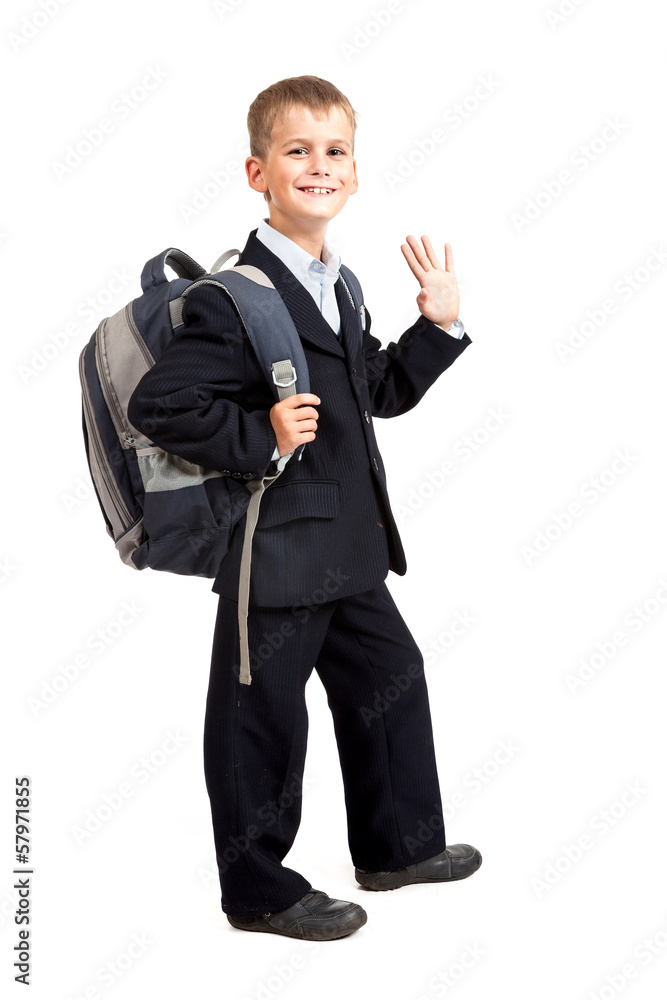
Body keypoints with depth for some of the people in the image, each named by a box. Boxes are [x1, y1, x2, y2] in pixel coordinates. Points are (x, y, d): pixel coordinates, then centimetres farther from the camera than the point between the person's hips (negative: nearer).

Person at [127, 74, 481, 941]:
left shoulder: (338, 289, 11)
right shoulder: (235, 297, -18)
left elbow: (384, 393, 18)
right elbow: (157, 404, -22)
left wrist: (439, 326, 8)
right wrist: (261, 441, -23)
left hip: (349, 548, 9)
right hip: (275, 552, -9)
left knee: (391, 677, 21)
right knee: (264, 720, 5)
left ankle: (398, 844, 41)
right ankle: (258, 889, 24)